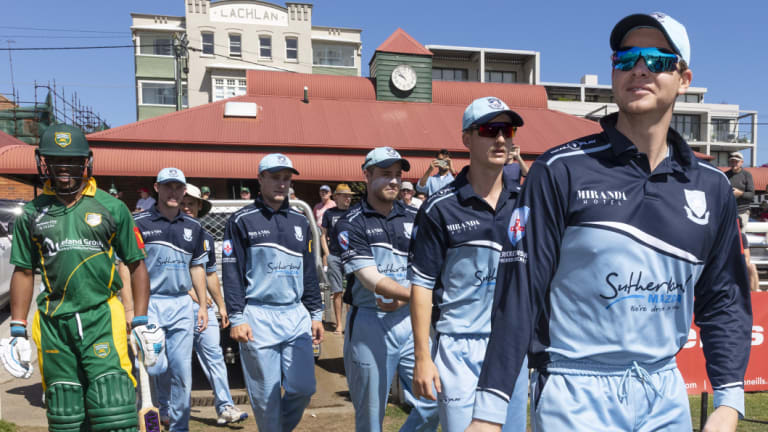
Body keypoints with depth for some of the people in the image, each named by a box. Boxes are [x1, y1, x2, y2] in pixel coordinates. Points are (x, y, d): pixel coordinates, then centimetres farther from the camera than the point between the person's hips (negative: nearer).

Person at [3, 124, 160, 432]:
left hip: (102, 317, -2)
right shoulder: (33, 214, 9)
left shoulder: (112, 208, 3)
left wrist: (142, 324, 2)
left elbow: (136, 265, 6)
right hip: (53, 324, 3)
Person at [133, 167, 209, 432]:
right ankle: (164, 403, 24)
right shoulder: (138, 222, -2)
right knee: (156, 365, -8)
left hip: (182, 305, 3)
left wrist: (203, 305, 11)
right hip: (149, 303, -3)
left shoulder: (193, 226, 10)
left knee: (182, 370, 5)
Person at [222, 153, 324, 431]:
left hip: (296, 316, 4)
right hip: (258, 318, -4)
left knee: (303, 388, 2)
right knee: (266, 394, 2)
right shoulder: (242, 220, 0)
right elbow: (232, 273, -3)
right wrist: (236, 318, -9)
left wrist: (316, 314, 12)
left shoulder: (300, 221, 13)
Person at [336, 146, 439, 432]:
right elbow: (372, 281, -15)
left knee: (433, 403, 3)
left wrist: (402, 300, -11)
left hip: (411, 320, 4)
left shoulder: (415, 218, 9)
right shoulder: (351, 225, -5)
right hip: (370, 324, -4)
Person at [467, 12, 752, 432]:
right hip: (576, 394, -4)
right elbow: (518, 292, -13)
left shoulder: (712, 188, 4)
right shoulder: (560, 170, -10)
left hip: (666, 394, 5)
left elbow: (725, 302, 10)